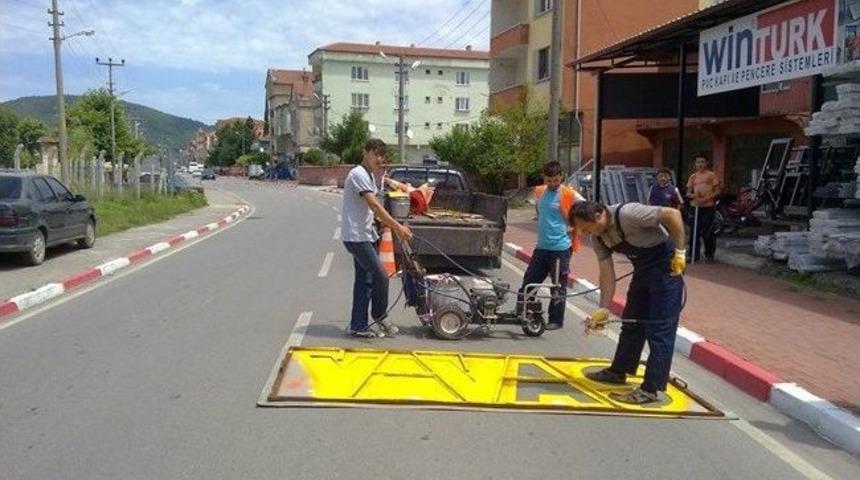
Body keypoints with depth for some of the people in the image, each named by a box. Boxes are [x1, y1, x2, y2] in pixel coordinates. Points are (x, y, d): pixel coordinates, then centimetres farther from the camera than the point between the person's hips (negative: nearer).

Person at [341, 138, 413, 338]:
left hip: (364, 236, 10)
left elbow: (375, 206, 20)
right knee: (381, 276, -8)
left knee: (365, 280, 10)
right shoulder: (359, 175, -16)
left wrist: (395, 226, 14)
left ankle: (358, 326, 15)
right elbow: (374, 206, -24)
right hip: (356, 237, -10)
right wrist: (397, 227, -25)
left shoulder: (369, 176, 16)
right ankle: (379, 317, 10)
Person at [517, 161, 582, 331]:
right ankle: (520, 313, 22)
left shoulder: (569, 194, -11)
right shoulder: (539, 192, 8)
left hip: (561, 247, -6)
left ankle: (556, 320, 14)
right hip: (542, 246, 6)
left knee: (559, 285, 4)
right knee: (529, 280, 11)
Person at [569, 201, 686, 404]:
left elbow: (673, 214, -27)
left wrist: (679, 252, -23)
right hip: (643, 268, 9)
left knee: (660, 328, -6)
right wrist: (604, 309, -4)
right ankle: (619, 371, 32)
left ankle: (651, 389, -1)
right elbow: (607, 273, 0)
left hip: (666, 265, -8)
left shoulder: (627, 214, -29)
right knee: (631, 322, 17)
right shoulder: (598, 237, -3)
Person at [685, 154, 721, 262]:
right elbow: (688, 193, 13)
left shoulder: (711, 175, 1)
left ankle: (709, 254, 13)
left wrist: (706, 199, -16)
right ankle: (694, 255, 10)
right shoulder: (693, 177, 12)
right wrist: (693, 195, -10)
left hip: (708, 207, -4)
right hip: (695, 207, 4)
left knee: (707, 231, -1)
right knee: (694, 231, 4)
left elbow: (717, 191, -2)